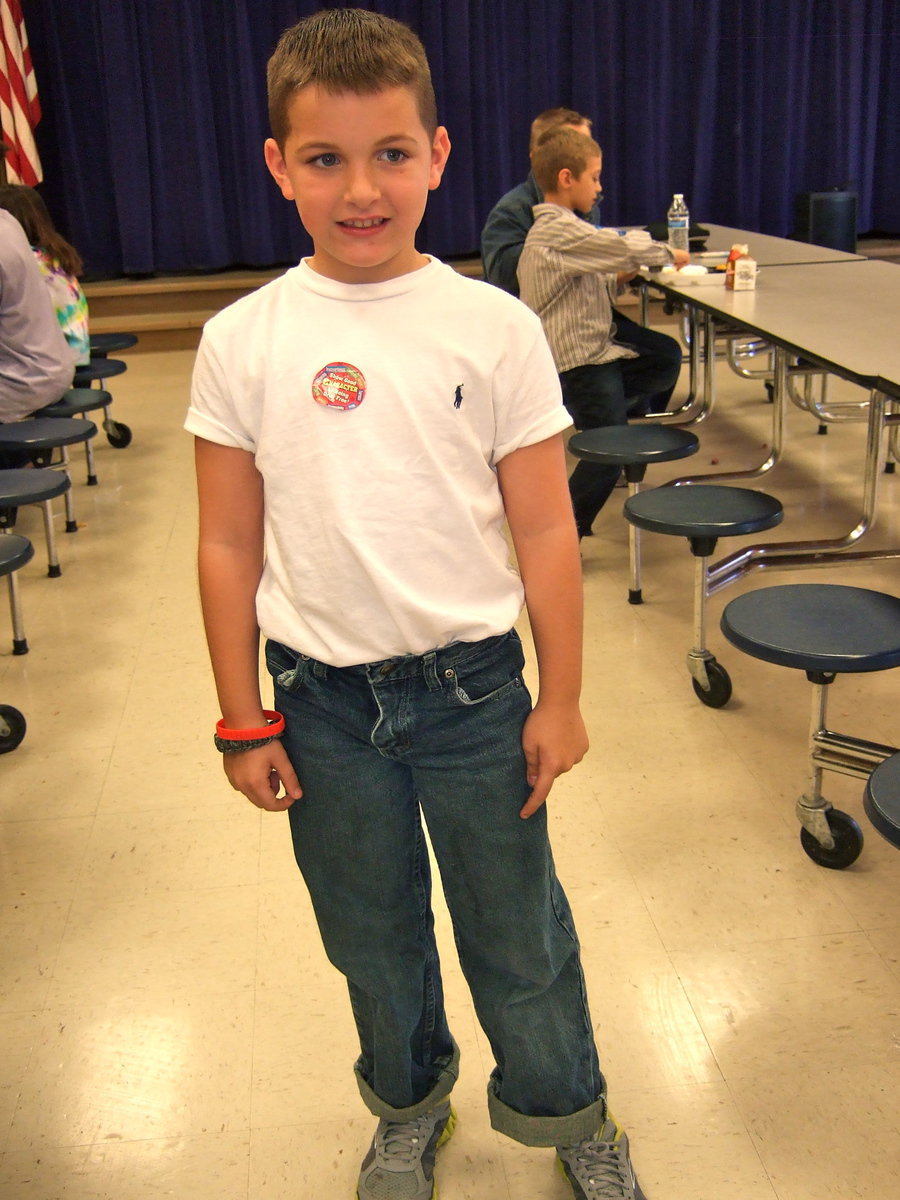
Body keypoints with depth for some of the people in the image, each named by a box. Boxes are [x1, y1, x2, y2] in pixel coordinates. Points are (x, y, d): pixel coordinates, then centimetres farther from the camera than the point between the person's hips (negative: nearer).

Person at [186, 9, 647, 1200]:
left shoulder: (496, 326, -8)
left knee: (518, 929, 16)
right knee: (371, 936, 21)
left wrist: (560, 698, -1)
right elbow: (228, 546, -1)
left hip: (473, 685, -1)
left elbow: (545, 530, -4)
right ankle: (411, 1105, 49)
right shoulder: (241, 342, -6)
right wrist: (244, 720, 2)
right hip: (321, 699, 2)